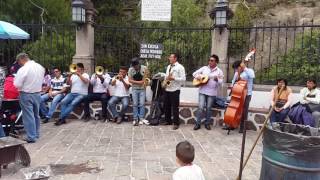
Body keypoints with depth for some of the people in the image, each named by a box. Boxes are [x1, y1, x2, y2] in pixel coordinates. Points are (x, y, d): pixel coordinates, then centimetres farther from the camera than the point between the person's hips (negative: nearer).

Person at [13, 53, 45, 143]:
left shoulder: (23, 69, -18)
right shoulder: (40, 67, 2)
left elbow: (17, 85, -17)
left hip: (26, 95, -6)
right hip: (37, 94, 6)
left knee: (28, 116, 2)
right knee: (36, 115, 18)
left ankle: (31, 137, 7)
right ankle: (36, 134, 29)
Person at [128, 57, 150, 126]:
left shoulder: (144, 68, -6)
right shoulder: (130, 69, -3)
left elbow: (146, 78, 5)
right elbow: (130, 80, -4)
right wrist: (138, 82, -14)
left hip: (142, 89, -1)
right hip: (134, 89, 1)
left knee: (142, 104, -1)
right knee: (135, 104, 1)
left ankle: (141, 118, 6)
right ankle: (135, 119, 8)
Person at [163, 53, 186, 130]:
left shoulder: (180, 67, -8)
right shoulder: (168, 66, 17)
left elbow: (183, 79, -14)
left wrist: (173, 78, -21)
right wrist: (165, 79, 1)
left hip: (175, 90, -7)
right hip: (167, 90, 8)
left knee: (175, 107, -2)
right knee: (167, 106, 12)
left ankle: (176, 123, 7)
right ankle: (168, 121, 25)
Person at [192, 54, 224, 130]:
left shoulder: (219, 71, 3)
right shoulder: (204, 68, 8)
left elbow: (220, 82, -3)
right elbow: (195, 73, 12)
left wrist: (217, 79, -23)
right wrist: (198, 76, -8)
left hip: (212, 92, 0)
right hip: (202, 91, 1)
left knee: (208, 108, 6)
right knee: (201, 107, -5)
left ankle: (207, 123, 20)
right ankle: (198, 123, 5)